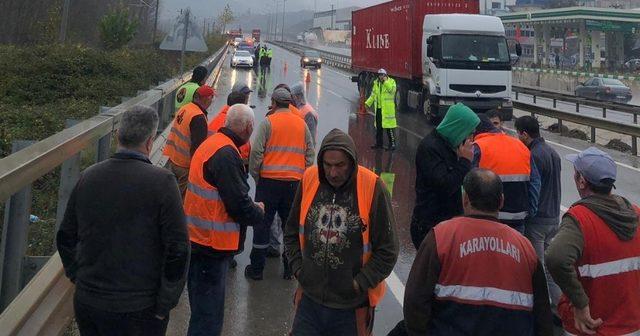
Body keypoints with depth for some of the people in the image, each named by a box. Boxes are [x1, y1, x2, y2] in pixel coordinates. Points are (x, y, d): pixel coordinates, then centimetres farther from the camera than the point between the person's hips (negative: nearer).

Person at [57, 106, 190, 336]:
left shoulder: (87, 177, -1)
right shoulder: (162, 181, -15)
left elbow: (66, 237, 9)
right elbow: (178, 250, -17)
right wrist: (164, 306, -8)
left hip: (86, 302, 4)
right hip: (138, 309, -4)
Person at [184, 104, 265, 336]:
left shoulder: (211, 144, 11)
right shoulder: (226, 155, -20)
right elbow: (239, 205, -20)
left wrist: (252, 208, 13)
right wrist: (259, 212, 0)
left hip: (198, 239, 10)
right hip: (212, 245, -10)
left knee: (203, 310, 22)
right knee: (208, 317, -3)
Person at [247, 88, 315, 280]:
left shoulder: (268, 122, -4)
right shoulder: (301, 124, 8)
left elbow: (256, 152, -8)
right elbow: (310, 154, 10)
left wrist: (256, 176, 4)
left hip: (269, 180, -3)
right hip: (295, 182, 3)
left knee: (262, 223, 6)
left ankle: (256, 269, 10)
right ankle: (290, 268, 19)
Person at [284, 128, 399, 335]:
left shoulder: (372, 187, -13)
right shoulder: (309, 179, -3)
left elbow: (388, 251, -7)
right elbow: (292, 233, 11)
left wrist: (359, 284, -10)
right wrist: (299, 269, 2)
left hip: (352, 307, -3)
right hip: (310, 299, 3)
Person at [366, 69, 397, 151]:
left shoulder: (391, 81, -2)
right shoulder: (376, 83, 14)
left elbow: (392, 90, -20)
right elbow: (373, 95, 21)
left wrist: (386, 82, -18)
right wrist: (367, 103, 13)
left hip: (387, 109, -6)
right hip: (378, 108, 7)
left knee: (389, 127, -8)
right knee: (378, 127, 13)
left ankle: (392, 144, -3)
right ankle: (379, 143, 23)